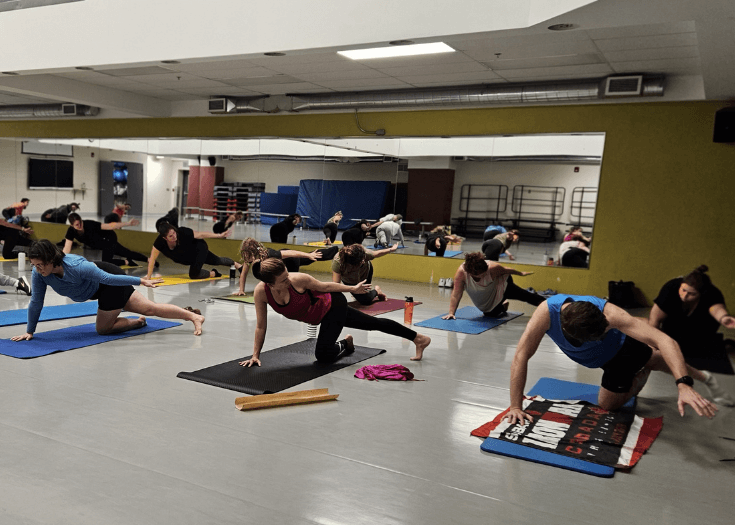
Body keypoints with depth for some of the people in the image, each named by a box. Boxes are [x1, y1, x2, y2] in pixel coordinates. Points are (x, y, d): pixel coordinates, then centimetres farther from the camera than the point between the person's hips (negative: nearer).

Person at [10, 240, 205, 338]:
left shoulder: (76, 267, -38)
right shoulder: (38, 274, -20)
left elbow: (108, 278, -30)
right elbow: (36, 303, -9)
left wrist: (142, 281, -21)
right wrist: (29, 331, -5)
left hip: (110, 280, -6)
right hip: (97, 289, 6)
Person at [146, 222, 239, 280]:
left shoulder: (182, 232, -37)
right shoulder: (159, 242, -31)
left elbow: (201, 235, -26)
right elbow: (152, 259, -26)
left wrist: (220, 235, -23)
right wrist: (148, 277, -28)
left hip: (199, 249, -4)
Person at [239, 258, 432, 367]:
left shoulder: (298, 279, -33)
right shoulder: (261, 292, -21)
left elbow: (324, 286, -15)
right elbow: (261, 326, -11)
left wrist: (353, 288, -1)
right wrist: (255, 355, -10)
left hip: (333, 305, -6)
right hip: (320, 314, 6)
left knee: (323, 355, -9)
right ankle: (418, 338, 33)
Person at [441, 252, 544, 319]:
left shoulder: (492, 268, -37)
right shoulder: (461, 272, -37)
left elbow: (506, 270, -15)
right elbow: (456, 294, -32)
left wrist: (521, 273, 3)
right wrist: (451, 313, -36)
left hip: (502, 286, -2)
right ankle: (503, 305, 38)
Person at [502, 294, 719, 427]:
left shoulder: (610, 313, -44)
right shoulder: (547, 312, -42)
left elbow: (664, 341, -47)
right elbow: (521, 357, -40)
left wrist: (684, 385, -58)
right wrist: (515, 407, -40)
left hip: (622, 350, -2)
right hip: (596, 358, 3)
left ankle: (641, 376, 39)